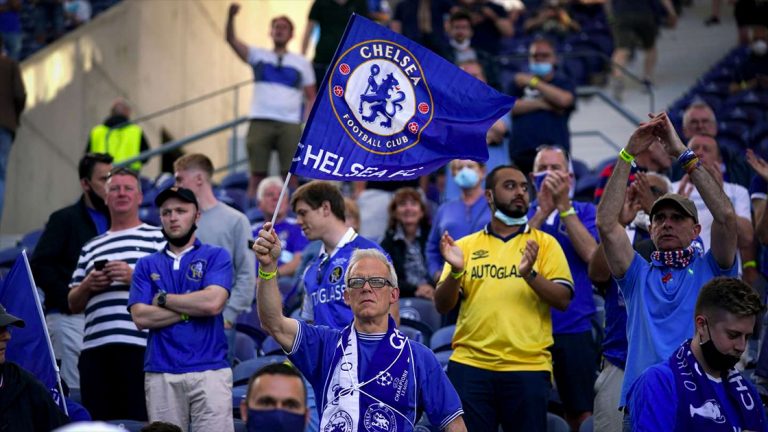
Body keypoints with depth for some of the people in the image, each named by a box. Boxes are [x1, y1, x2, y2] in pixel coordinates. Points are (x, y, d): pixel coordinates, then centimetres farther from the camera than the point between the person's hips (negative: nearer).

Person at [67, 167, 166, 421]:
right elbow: (73, 304, 22)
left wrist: (134, 277, -12)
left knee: (139, 423, -8)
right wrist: (87, 285, 1)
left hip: (141, 345, -4)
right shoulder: (91, 248, 23)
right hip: (95, 348, 4)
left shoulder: (158, 238, 10)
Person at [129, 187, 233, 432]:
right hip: (160, 374, 2)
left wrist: (164, 299, 1)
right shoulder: (147, 265, 15)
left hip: (209, 371, -2)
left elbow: (213, 302, -9)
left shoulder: (216, 256, 8)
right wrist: (192, 308, -4)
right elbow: (140, 317, 1)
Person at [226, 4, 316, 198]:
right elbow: (231, 39, -1)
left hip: (290, 125, 0)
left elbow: (311, 98, 12)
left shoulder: (301, 63, 14)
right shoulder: (258, 56, 13)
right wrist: (231, 16, -18)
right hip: (260, 122, 0)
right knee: (257, 174, -2)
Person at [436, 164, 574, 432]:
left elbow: (563, 300, -2)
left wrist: (530, 274, -18)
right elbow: (442, 306, 4)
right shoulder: (466, 246, 10)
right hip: (470, 366, 1)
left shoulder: (544, 243, 8)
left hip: (528, 368, 0)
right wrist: (456, 271, -14)